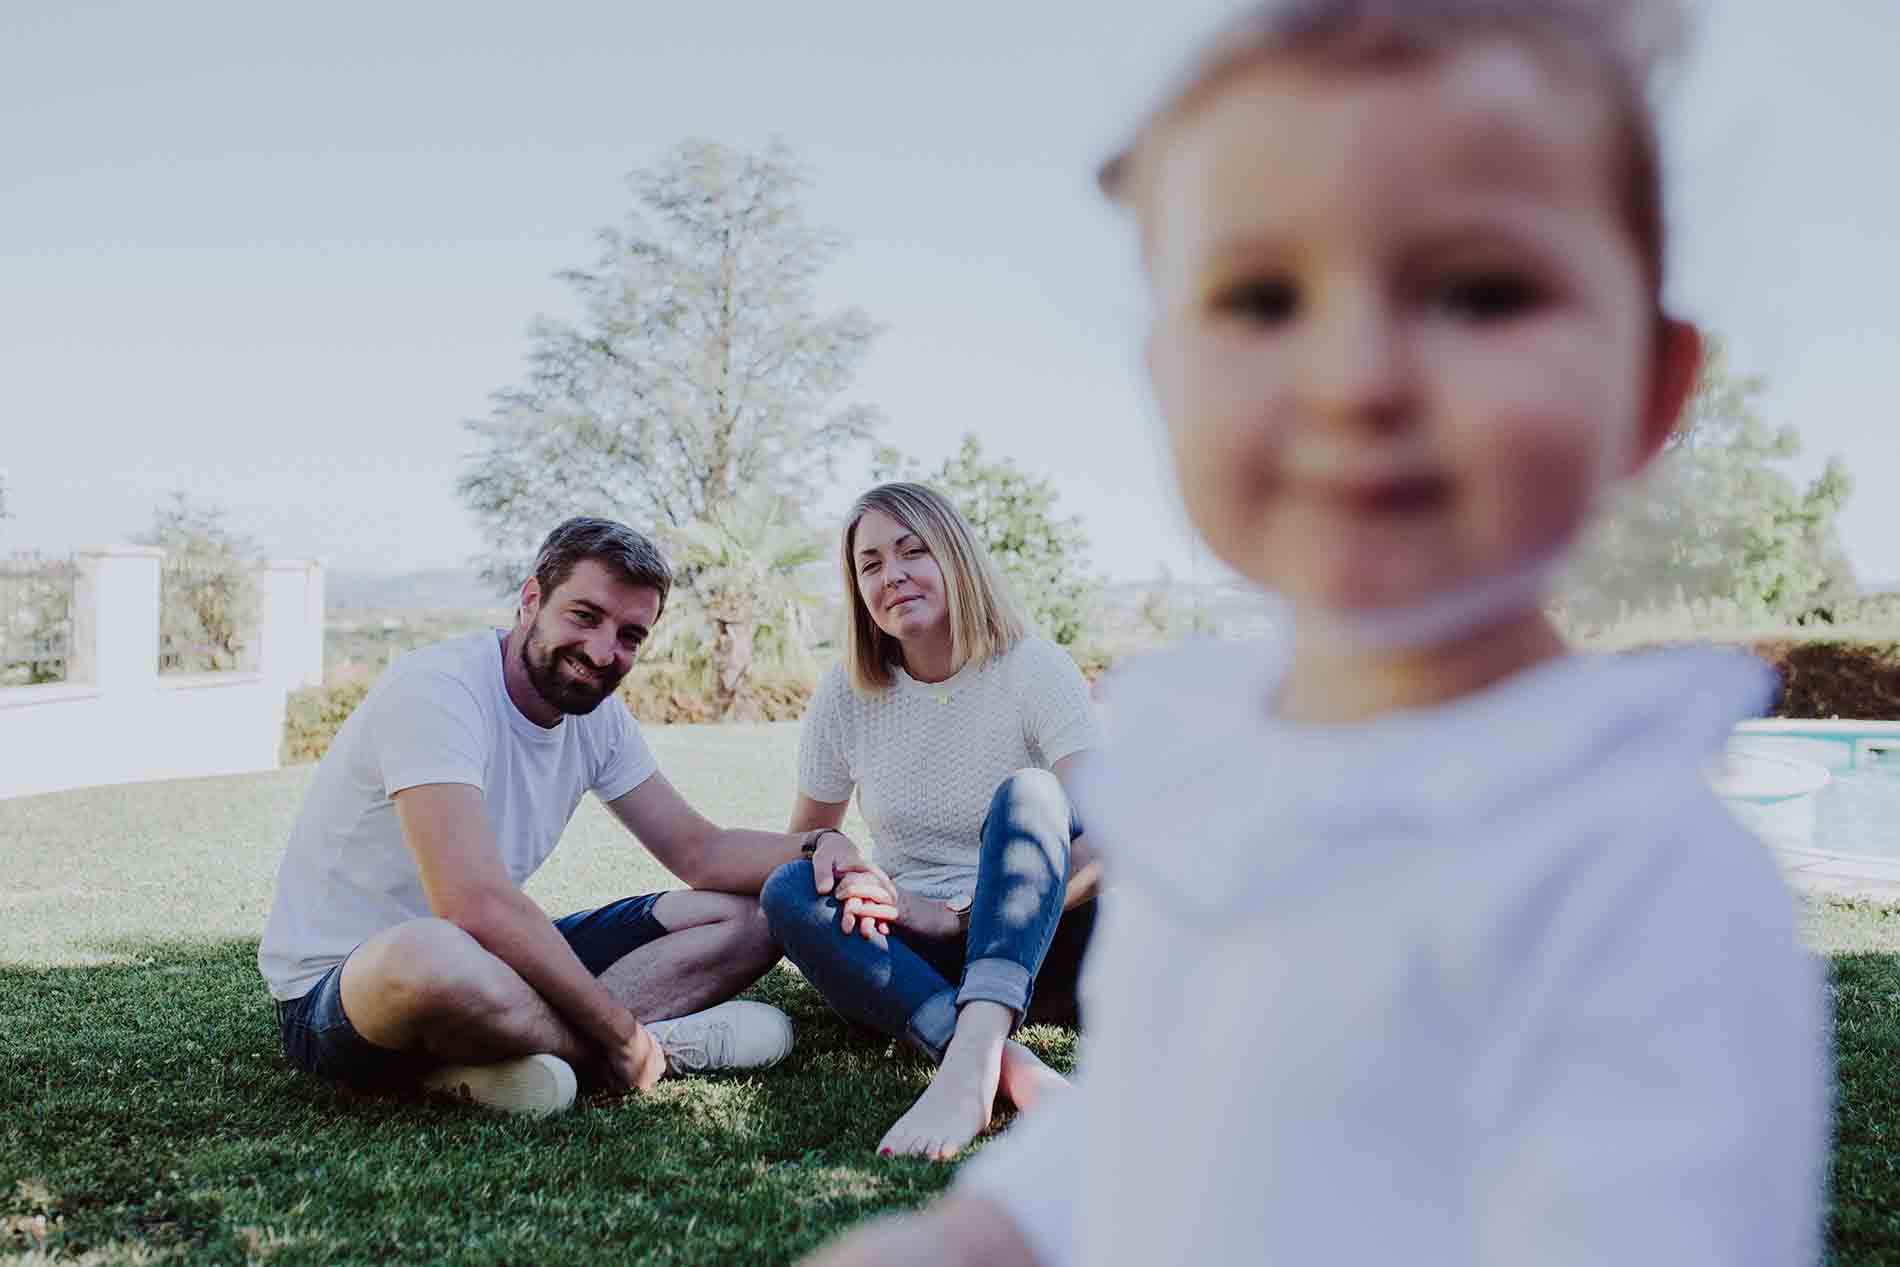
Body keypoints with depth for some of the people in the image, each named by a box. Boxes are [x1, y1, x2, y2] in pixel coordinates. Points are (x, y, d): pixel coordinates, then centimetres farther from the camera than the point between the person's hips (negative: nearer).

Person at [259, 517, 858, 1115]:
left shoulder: (597, 714, 2)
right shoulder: (435, 689, -23)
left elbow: (702, 854, 4)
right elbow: (475, 905, -33)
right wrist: (622, 1033, -26)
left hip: (489, 962, 8)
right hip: (335, 990, -8)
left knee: (748, 916, 0)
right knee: (428, 957, -44)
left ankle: (469, 1062, -16)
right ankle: (671, 1041, -16)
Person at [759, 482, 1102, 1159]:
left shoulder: (1035, 670, -6)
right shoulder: (845, 697, 4)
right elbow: (805, 837, 13)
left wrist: (960, 916, -24)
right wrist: (832, 868, -13)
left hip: (1041, 949, -3)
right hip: (919, 956, 3)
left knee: (1028, 793, -28)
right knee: (789, 889, -25)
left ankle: (969, 1061, -49)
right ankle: (1010, 1065, -45)